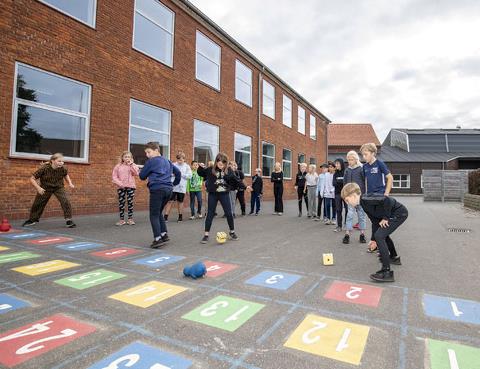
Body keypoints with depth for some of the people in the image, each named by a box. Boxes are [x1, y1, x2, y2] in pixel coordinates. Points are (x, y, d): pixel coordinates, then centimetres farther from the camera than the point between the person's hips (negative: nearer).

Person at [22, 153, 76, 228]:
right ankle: (33, 219, 41)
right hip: (45, 188, 0)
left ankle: (68, 220, -9)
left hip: (59, 188, 0)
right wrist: (38, 188, -33)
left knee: (66, 202, -22)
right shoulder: (44, 168, -28)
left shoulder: (63, 168, -20)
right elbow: (32, 179, -20)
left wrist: (70, 183, -7)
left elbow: (66, 175, 6)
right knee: (37, 203, 13)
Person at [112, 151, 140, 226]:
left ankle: (130, 219, 8)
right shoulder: (118, 166, 6)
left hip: (130, 186, 0)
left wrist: (131, 164, -13)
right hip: (121, 187, 1)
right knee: (121, 203, 3)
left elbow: (136, 174, -12)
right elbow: (114, 177, 2)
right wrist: (120, 184, -12)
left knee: (130, 202, 0)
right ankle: (122, 220, 9)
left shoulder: (133, 165, 6)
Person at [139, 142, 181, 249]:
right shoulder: (167, 161, 20)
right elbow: (178, 172, 25)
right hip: (168, 189, 7)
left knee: (154, 215, -2)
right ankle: (164, 234, 16)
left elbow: (142, 176, 7)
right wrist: (174, 183, 30)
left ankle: (158, 239, -10)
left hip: (157, 189, -7)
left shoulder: (151, 161, -1)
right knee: (158, 213, 20)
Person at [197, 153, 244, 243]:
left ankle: (232, 232, 25)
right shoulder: (210, 169, -5)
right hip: (212, 194, -1)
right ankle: (206, 235, 12)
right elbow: (200, 173, 9)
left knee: (229, 213, 5)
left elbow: (236, 181, 4)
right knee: (210, 214, 4)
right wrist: (201, 167, -10)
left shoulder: (229, 171, -2)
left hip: (224, 194, 1)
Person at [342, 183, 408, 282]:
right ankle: (394, 258, 51)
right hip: (396, 214, 11)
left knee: (379, 236, -17)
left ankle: (387, 272, -14)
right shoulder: (364, 204, 10)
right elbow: (375, 221, 16)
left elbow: (386, 200, -32)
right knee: (383, 234, 29)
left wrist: (385, 218, -19)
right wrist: (374, 239, 17)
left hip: (399, 213, -11)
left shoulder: (365, 199, -20)